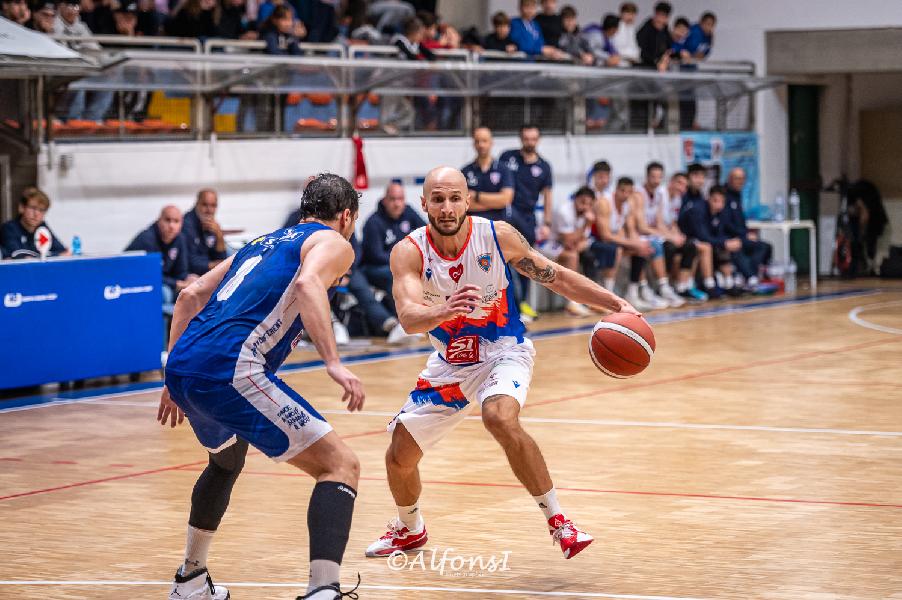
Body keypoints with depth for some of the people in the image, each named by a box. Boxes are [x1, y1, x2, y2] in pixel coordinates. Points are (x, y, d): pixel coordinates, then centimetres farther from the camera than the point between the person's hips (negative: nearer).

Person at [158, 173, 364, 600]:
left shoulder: (261, 242, 31)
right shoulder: (333, 242, 10)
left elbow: (191, 296, 27)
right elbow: (307, 283, -14)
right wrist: (334, 363, -22)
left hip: (181, 369, 8)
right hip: (229, 369, -8)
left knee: (227, 457, 37)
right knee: (340, 465, -5)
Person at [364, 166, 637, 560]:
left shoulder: (498, 236, -17)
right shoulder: (409, 253, -18)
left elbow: (558, 278, -7)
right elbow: (408, 317, -33)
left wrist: (617, 305, -16)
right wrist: (444, 311, -55)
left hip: (503, 351, -3)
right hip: (450, 362, 3)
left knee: (500, 418, -35)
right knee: (399, 457, 6)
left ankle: (558, 521, -22)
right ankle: (410, 530, 38)